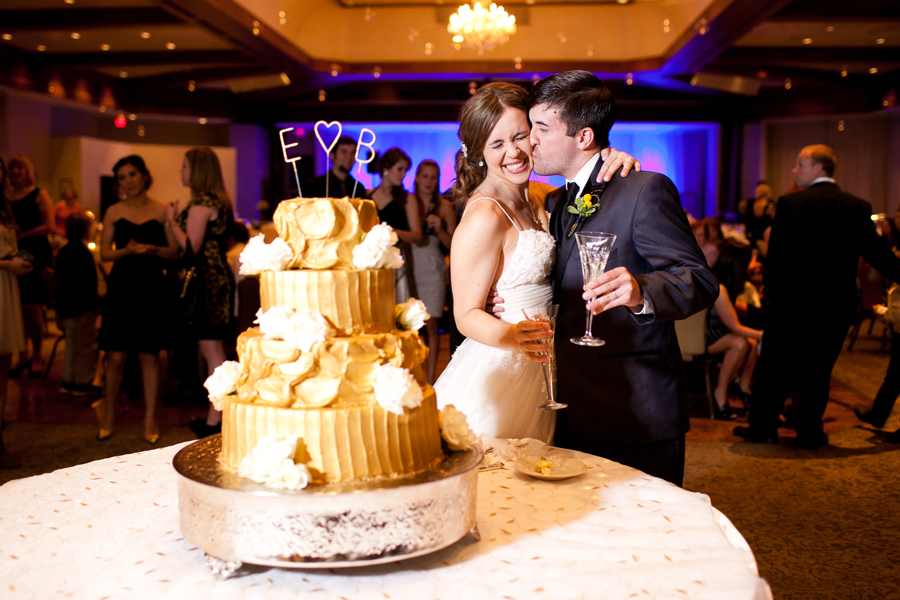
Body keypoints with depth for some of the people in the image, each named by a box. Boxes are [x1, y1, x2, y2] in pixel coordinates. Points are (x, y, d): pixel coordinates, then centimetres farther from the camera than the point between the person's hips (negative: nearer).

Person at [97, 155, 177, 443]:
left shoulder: (161, 212, 4)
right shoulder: (113, 212, 7)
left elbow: (174, 251, 4)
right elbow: (104, 253, 4)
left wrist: (152, 249, -15)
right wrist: (128, 250, -14)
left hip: (151, 287, -1)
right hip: (121, 287, 1)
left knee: (149, 354, 2)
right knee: (116, 356, 0)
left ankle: (150, 419, 12)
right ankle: (108, 412, 22)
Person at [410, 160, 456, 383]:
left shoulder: (444, 207, 6)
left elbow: (452, 244, 4)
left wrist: (440, 228, -10)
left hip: (433, 270, -1)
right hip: (409, 266, 1)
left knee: (430, 325, -5)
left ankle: (430, 380, 0)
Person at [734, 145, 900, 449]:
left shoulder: (790, 203, -9)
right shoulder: (859, 208, -1)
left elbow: (776, 255, -10)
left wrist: (771, 293, -2)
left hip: (792, 301, -2)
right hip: (836, 306, 2)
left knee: (775, 366, 10)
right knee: (818, 371, 11)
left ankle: (764, 427, 17)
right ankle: (810, 432, 17)